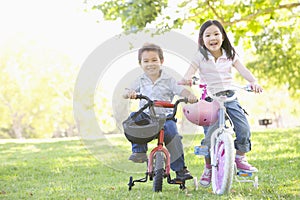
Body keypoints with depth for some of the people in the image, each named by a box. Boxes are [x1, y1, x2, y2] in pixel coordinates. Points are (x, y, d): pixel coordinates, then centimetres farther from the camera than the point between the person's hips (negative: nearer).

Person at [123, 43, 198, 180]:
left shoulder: (168, 80, 3)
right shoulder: (141, 80, 9)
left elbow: (180, 90, -7)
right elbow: (126, 94, 2)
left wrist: (190, 96, -29)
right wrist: (129, 93, -23)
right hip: (146, 115, 2)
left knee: (172, 133, -27)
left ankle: (180, 169, -15)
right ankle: (139, 151, -21)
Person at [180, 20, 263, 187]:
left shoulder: (230, 54, 7)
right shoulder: (201, 57, 0)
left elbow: (242, 69, -1)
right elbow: (190, 71, -12)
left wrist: (254, 82, -19)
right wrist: (186, 80, -36)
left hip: (230, 97, 2)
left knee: (244, 129, -12)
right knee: (209, 135, -9)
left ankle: (240, 159, 12)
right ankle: (208, 168, 12)